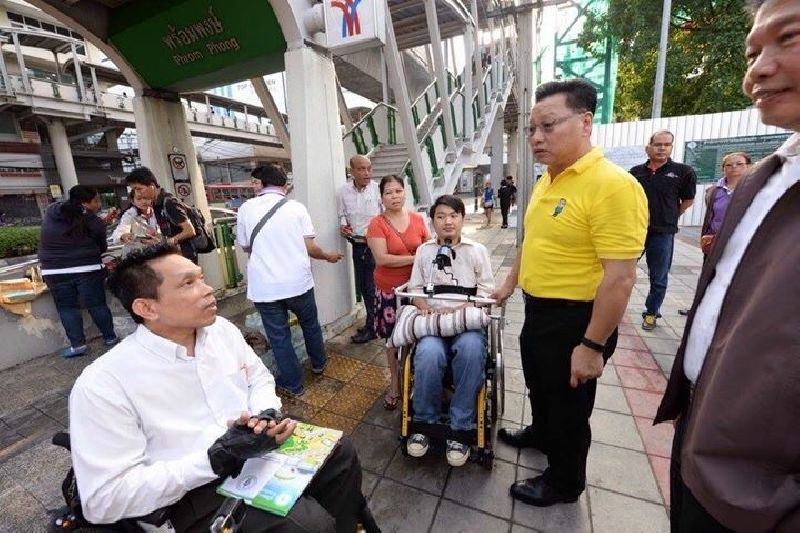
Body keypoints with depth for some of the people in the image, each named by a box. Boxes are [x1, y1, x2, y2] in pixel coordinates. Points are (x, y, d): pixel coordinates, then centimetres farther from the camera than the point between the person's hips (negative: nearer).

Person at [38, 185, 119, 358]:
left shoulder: (51, 211, 3)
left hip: (55, 271, 3)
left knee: (66, 307, 11)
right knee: (97, 304, 6)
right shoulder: (95, 223, -7)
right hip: (87, 269, -3)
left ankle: (78, 344, 11)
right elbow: (102, 248, 4)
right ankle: (110, 337, 17)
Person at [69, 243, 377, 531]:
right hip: (200, 489, -5)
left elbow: (259, 378, 11)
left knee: (340, 453, -1)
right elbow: (105, 499, -18)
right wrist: (216, 458, -25)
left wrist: (266, 414, -11)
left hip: (263, 449, 6)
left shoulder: (221, 329, -2)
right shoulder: (103, 385, -19)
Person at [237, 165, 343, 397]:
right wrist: (329, 256, 13)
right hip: (298, 282, 0)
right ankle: (318, 363, 44)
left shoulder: (245, 209, 0)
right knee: (310, 324, 23)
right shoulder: (296, 207, -4)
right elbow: (310, 248, -7)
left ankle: (293, 383, 27)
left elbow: (245, 247, 12)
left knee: (279, 336, 14)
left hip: (264, 287, 0)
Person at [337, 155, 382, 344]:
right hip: (357, 245, 6)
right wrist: (342, 225, -5)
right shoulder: (343, 191, 3)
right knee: (362, 286, 15)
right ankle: (373, 323, 34)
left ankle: (372, 328, 19)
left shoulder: (377, 188, -11)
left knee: (371, 286, 2)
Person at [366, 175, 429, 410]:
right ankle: (394, 383, 30)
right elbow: (381, 259, -18)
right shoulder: (377, 224, -9)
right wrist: (415, 258, -18)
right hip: (390, 290, -2)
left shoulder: (418, 219, 1)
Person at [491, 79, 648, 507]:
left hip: (575, 319, -8)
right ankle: (540, 434, 57)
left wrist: (592, 346, -22)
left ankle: (564, 482, 40)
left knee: (568, 405, 14)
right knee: (539, 386, 29)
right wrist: (509, 285, 21)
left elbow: (621, 278, -25)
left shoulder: (612, 185, -23)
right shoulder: (546, 181, 5)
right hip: (537, 309, 9)